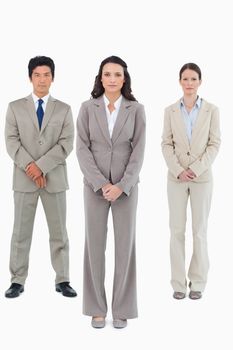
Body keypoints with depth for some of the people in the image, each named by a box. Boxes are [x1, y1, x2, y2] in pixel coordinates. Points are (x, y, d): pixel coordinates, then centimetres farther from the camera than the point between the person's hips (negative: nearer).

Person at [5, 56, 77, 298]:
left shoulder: (64, 109, 7)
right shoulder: (15, 107, 7)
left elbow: (66, 144, -3)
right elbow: (11, 142, -2)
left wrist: (41, 166, -13)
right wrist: (29, 166, -14)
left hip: (54, 178, 1)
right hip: (24, 178, 0)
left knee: (59, 232, 5)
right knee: (21, 232, 4)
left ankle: (62, 280, 14)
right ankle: (18, 281, 13)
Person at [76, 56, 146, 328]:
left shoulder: (136, 109, 0)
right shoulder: (87, 108, 1)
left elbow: (138, 151, -4)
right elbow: (82, 148, -5)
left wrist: (121, 186, -15)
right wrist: (101, 183, -15)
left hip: (126, 186, 0)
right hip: (95, 185, 0)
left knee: (125, 244, 2)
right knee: (95, 244, 2)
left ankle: (122, 308, 14)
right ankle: (96, 307, 15)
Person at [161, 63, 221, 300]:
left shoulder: (211, 110, 1)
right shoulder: (170, 111, 4)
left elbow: (214, 144, -2)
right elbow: (166, 144, 1)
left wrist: (196, 169, -13)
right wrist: (179, 171, -12)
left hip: (202, 177, -1)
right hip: (176, 177, 1)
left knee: (200, 230, 3)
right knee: (177, 229, 2)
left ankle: (197, 282, 14)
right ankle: (178, 282, 11)